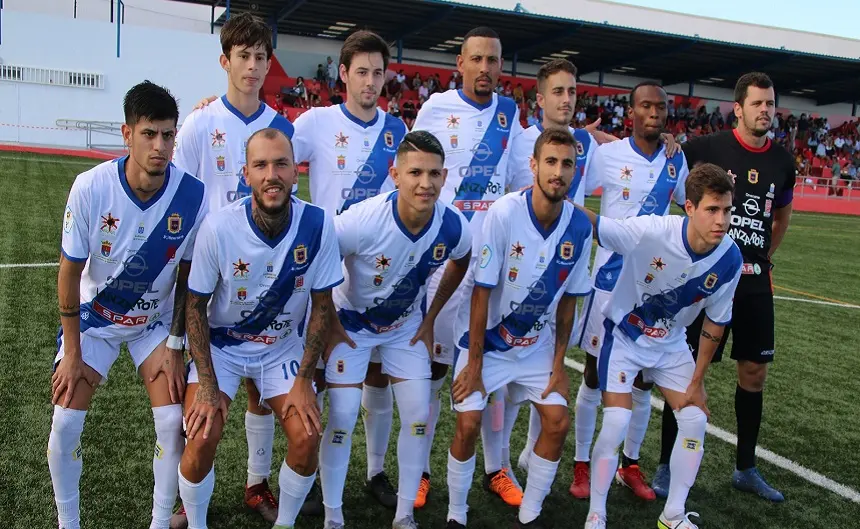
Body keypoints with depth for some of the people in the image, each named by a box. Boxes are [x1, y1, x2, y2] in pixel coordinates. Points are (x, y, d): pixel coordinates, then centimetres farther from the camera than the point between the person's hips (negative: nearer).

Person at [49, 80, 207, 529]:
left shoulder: (193, 195, -22)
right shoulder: (91, 187, -24)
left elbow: (186, 278, -8)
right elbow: (70, 270, -13)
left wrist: (175, 346, -7)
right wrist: (72, 352, -9)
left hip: (158, 319, 1)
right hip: (94, 315, 0)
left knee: (173, 421, -10)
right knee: (65, 421, -7)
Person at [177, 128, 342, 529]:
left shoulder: (318, 225, -20)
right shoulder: (218, 227, -23)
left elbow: (322, 306, -8)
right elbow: (196, 306, -11)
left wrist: (303, 379, -10)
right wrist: (206, 385, -14)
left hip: (282, 346, 2)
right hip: (221, 343, -1)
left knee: (307, 437, -12)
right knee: (202, 438, -17)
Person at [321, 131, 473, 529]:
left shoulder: (454, 227, -22)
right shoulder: (362, 220, -34)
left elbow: (459, 264, 3)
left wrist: (430, 318, 2)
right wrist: (330, 325, -14)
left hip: (407, 325, 3)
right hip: (351, 324, -3)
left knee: (418, 417, -1)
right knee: (342, 418, -7)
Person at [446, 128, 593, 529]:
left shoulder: (579, 226, -11)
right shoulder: (505, 213, -23)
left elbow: (568, 300, 0)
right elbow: (481, 292, -19)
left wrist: (558, 364, 0)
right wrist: (474, 365, -15)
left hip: (536, 343, 4)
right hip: (485, 339, -4)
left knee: (558, 422, -2)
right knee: (469, 424, -10)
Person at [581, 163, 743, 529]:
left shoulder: (730, 259, -17)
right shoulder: (650, 231, -32)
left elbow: (714, 323, -6)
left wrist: (697, 382, -1)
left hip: (670, 344, 5)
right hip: (623, 336, -4)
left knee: (695, 420, -1)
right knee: (617, 422, -14)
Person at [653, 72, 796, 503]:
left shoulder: (782, 162, 7)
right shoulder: (706, 149, -9)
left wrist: (764, 255, 14)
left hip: (756, 284, 5)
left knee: (754, 373, 11)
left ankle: (745, 468, 28)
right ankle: (667, 465, 15)